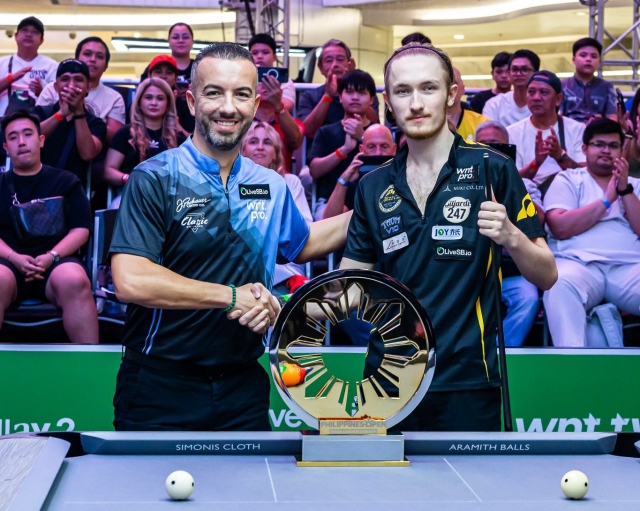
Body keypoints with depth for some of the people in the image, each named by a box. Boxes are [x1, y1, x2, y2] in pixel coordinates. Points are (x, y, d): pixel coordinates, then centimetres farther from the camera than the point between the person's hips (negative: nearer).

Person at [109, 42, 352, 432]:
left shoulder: (271, 186, 8)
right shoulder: (155, 180, -11)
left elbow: (302, 244, 29)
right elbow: (131, 281, -23)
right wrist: (233, 297, -18)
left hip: (243, 386, 5)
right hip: (161, 389, -5)